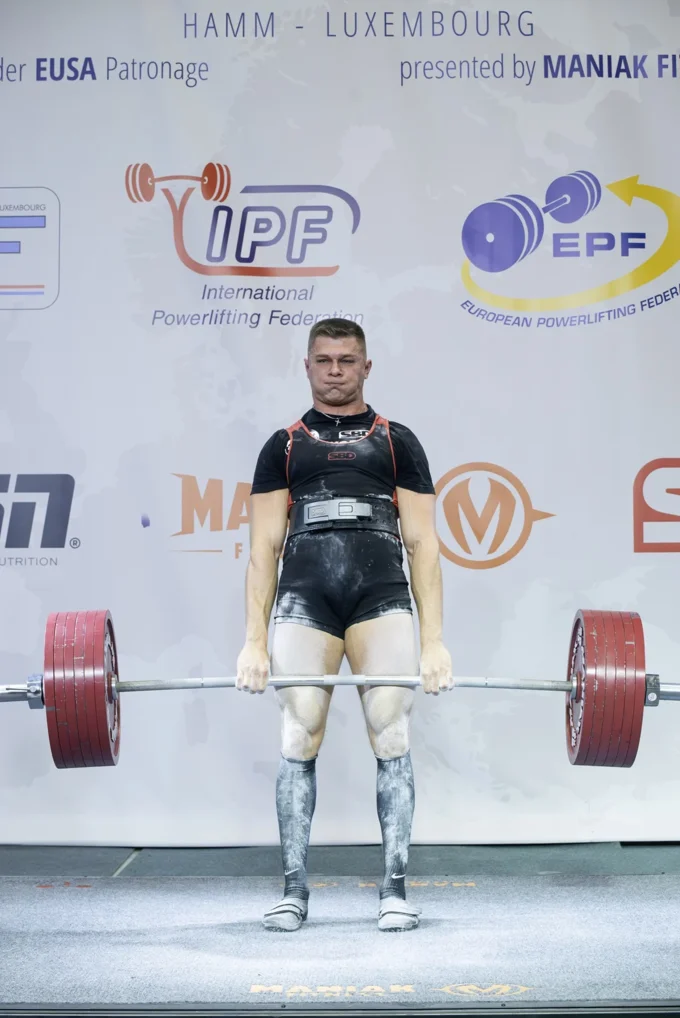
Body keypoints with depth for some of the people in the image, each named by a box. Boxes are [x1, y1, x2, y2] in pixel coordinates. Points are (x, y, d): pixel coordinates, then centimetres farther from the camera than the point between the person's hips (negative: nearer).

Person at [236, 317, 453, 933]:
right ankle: (294, 891, 4)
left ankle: (395, 891, -3)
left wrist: (434, 640, 1)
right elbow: (265, 546, 12)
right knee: (298, 742, -4)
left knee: (392, 737, -8)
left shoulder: (398, 442, 18)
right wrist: (254, 640, 2)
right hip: (304, 599, 1)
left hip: (382, 598, 0)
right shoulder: (284, 447, 19)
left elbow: (422, 542, 11)